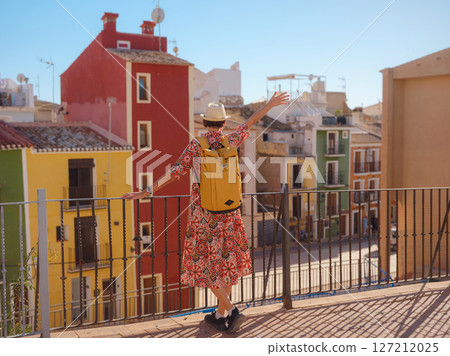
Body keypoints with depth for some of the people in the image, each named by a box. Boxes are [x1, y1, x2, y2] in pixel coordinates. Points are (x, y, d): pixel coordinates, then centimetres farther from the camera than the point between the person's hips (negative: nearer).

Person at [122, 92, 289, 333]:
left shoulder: (196, 145, -11)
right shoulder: (230, 141, -2)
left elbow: (174, 173, -17)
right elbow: (250, 122, 12)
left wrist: (146, 192, -14)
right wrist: (270, 104, 27)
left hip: (203, 210, -3)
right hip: (228, 210, 4)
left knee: (205, 263, 4)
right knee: (227, 260, 13)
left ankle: (231, 311, -6)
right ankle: (219, 315, 19)